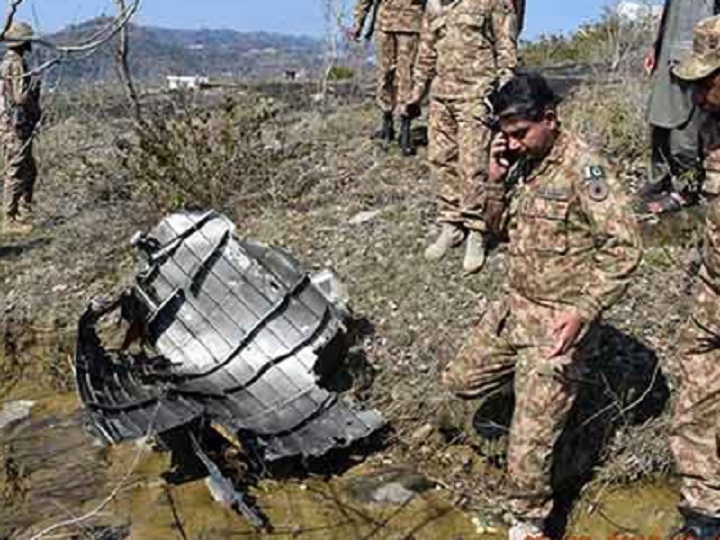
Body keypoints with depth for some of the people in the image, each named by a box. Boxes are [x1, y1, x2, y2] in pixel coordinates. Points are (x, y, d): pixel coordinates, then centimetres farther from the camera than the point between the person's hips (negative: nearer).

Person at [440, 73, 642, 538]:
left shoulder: (584, 168, -19)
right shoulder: (523, 162, 4)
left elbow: (625, 247, -21)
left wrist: (582, 312, -28)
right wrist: (495, 179, -3)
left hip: (558, 321, -8)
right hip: (514, 306, 8)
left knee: (530, 439, -4)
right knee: (462, 380, 19)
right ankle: (540, 387, 36)